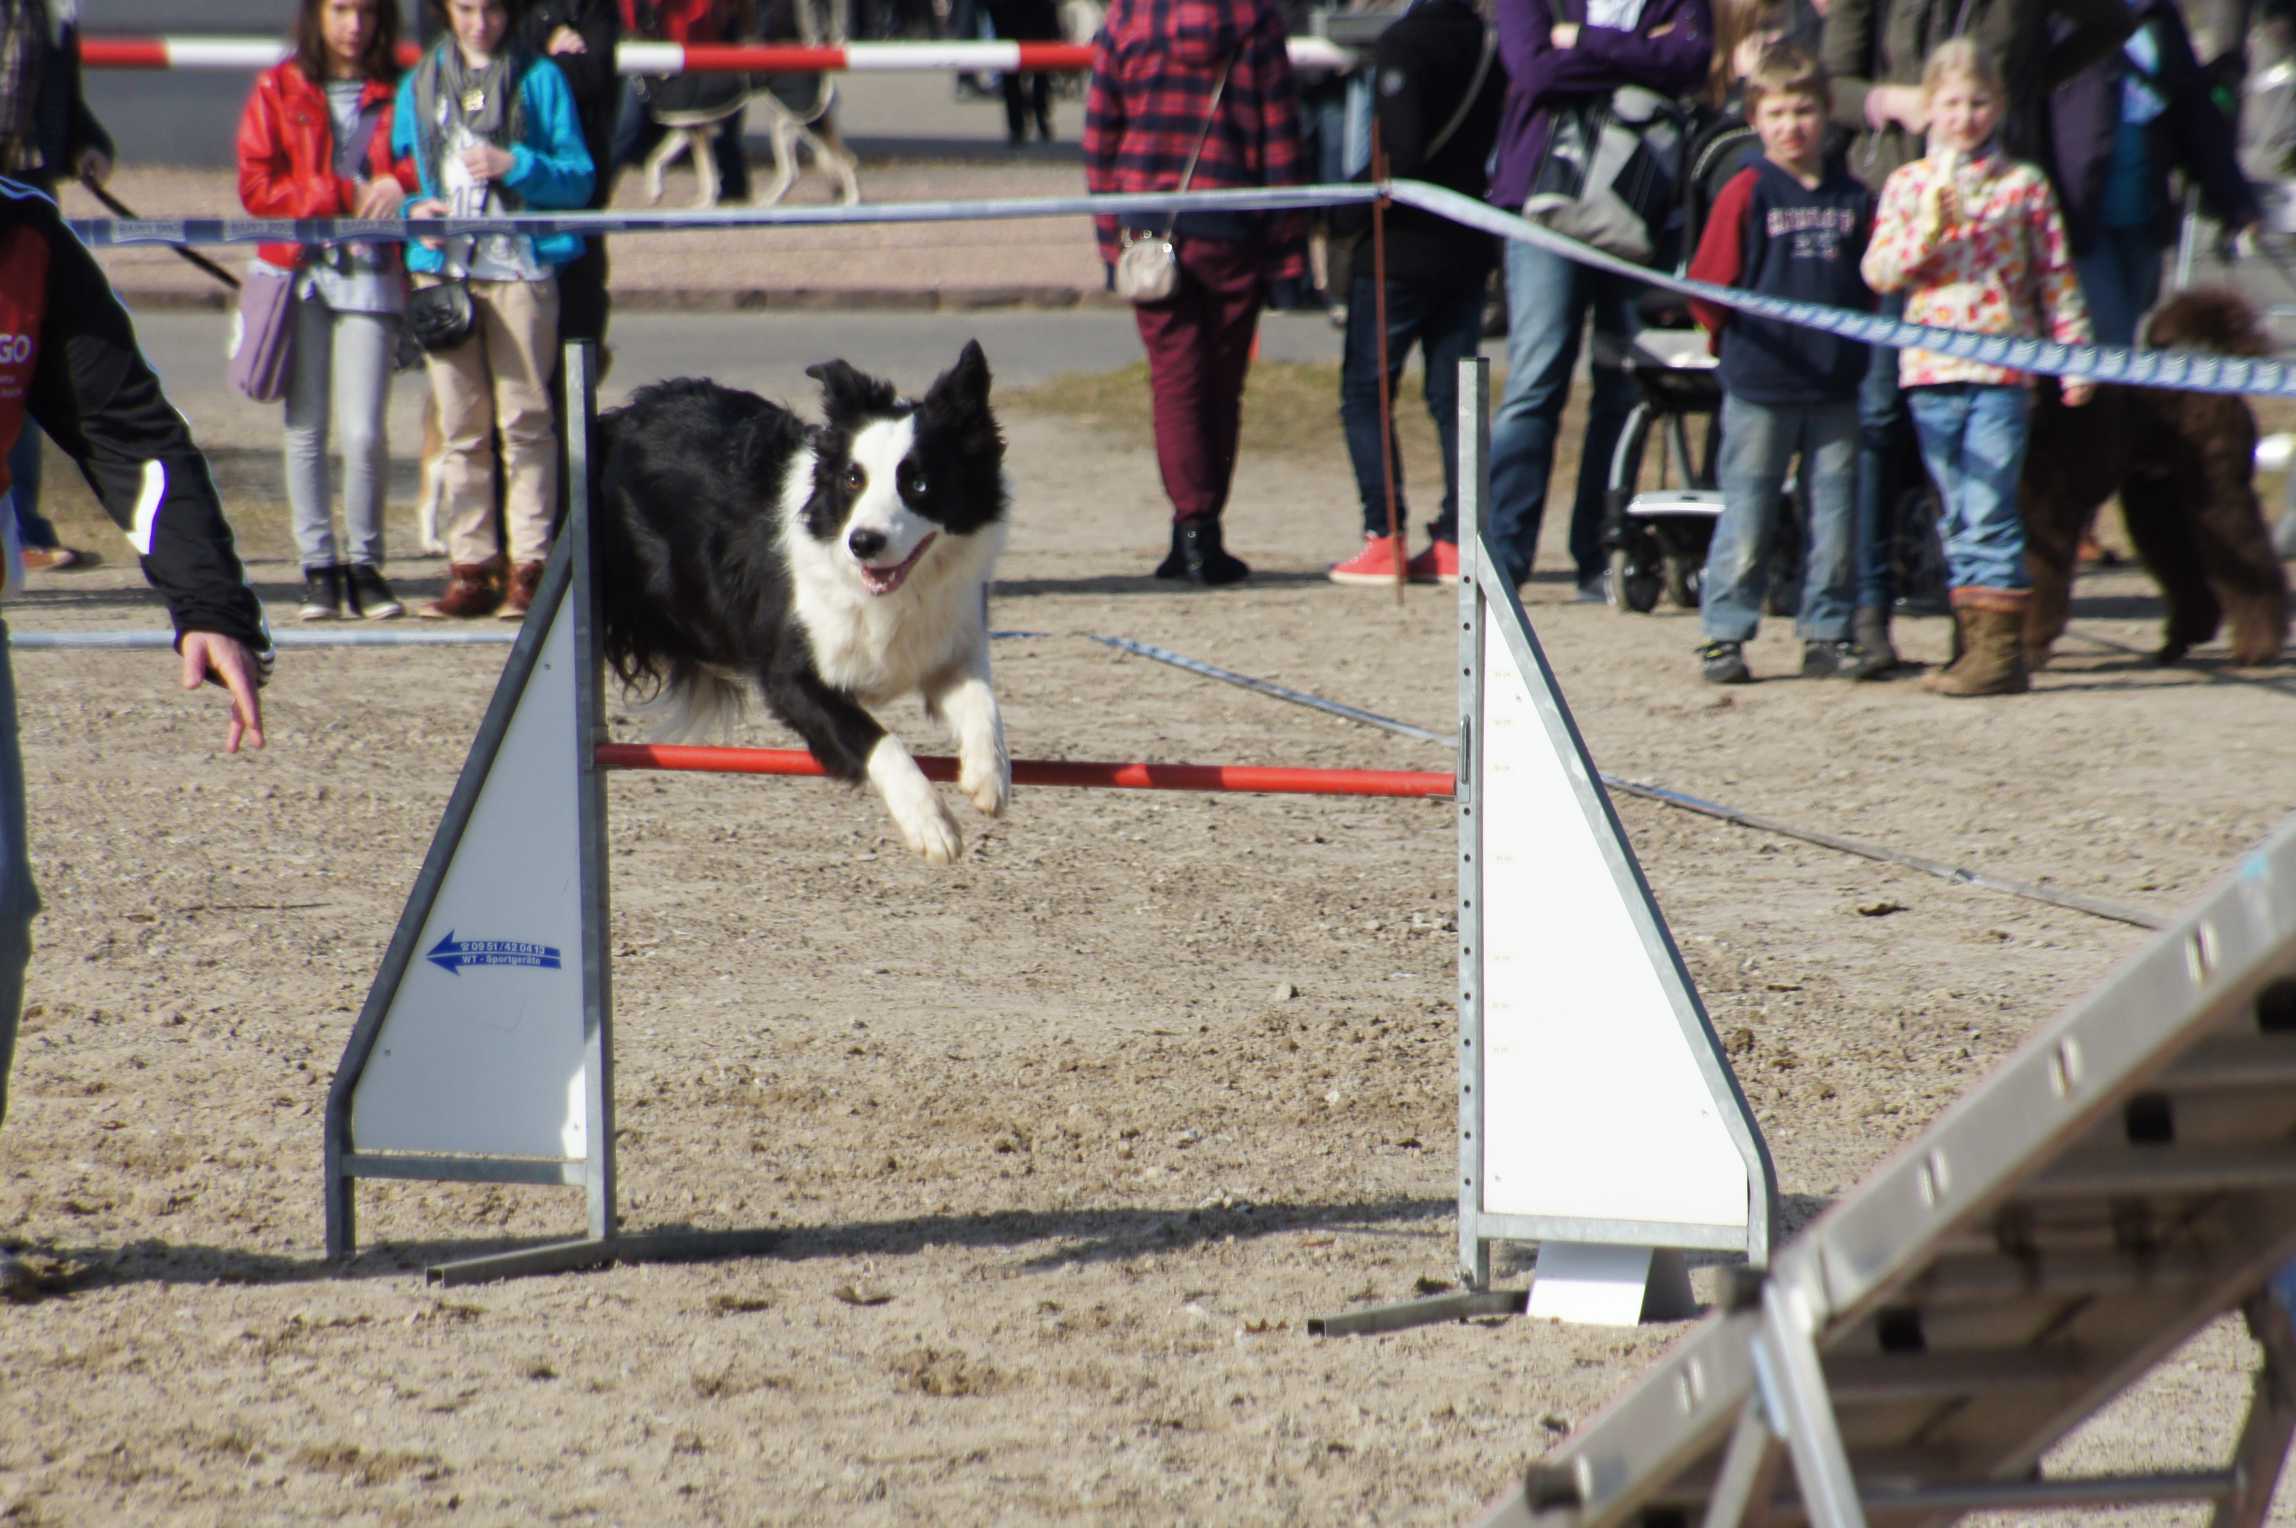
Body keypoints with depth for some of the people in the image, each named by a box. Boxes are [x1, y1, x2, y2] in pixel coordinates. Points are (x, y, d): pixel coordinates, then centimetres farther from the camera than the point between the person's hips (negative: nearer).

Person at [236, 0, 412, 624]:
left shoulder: (399, 93, 8)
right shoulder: (278, 91, 7)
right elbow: (257, 185, -1)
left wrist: (398, 185, -11)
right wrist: (343, 196, -9)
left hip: (370, 274, -1)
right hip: (301, 273, 1)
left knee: (364, 432, -10)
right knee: (305, 428, 2)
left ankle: (364, 565, 5)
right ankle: (318, 567, 10)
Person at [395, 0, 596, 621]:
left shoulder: (540, 79, 5)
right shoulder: (420, 84, 14)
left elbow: (579, 179, 2)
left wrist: (516, 165, -14)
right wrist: (413, 209, -2)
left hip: (521, 268, -3)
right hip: (443, 269, 3)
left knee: (524, 418, -6)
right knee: (460, 426, 2)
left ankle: (529, 566, -5)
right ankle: (470, 565, 5)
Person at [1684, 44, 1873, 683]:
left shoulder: (1853, 198, 6)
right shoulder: (1747, 193, -4)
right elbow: (1708, 286, -2)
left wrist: (1851, 340, 7)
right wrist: (1740, 339, 2)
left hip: (1835, 386, 3)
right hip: (1759, 386, -3)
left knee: (1835, 516, 7)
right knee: (1747, 517, 0)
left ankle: (1826, 632, 16)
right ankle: (1724, 635, 5)